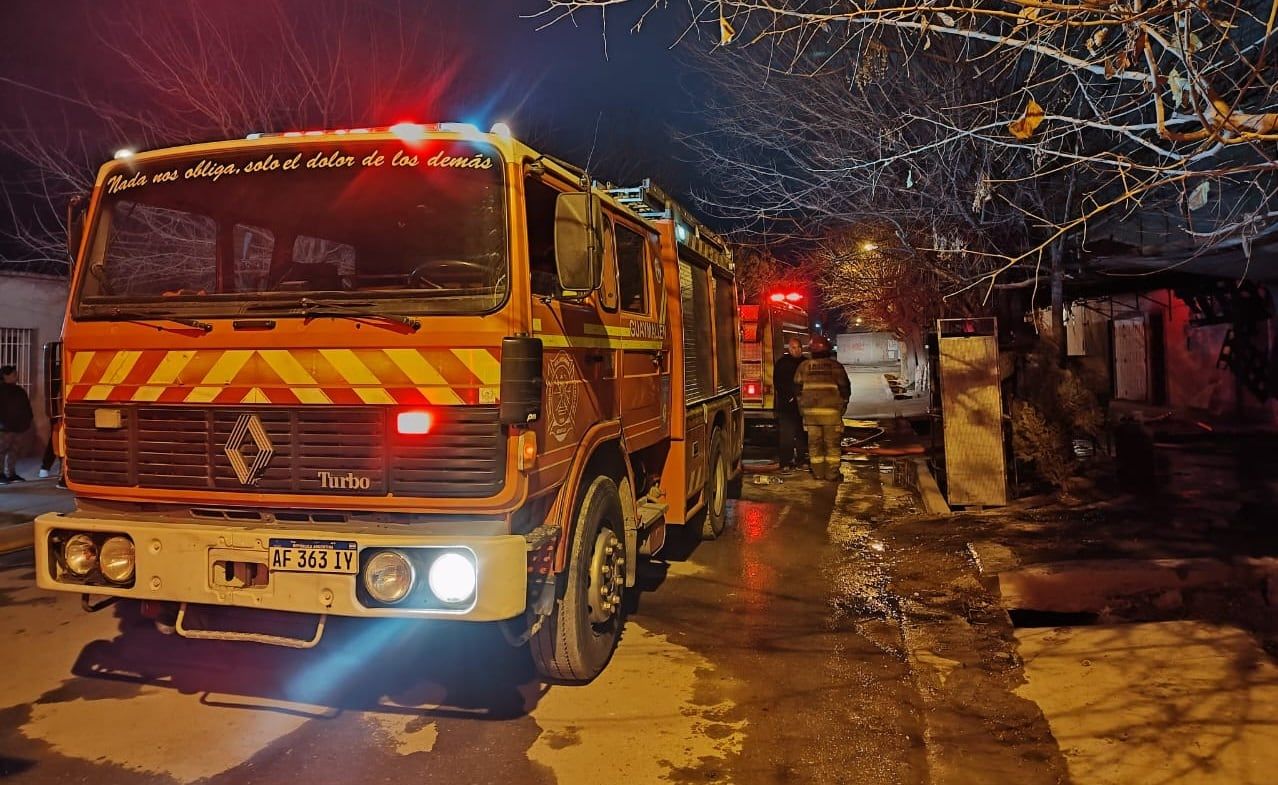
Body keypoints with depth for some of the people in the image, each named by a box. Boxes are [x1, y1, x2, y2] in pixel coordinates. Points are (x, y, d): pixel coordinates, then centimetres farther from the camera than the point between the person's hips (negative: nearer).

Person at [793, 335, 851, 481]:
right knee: (833, 442, 5)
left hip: (810, 410, 2)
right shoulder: (835, 366, -2)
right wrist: (842, 407, 13)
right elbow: (844, 387, 1)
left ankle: (818, 472, 12)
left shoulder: (804, 366, 2)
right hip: (831, 410, -2)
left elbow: (798, 388, 7)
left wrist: (802, 409, 16)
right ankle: (832, 473, 5)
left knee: (814, 442, 9)